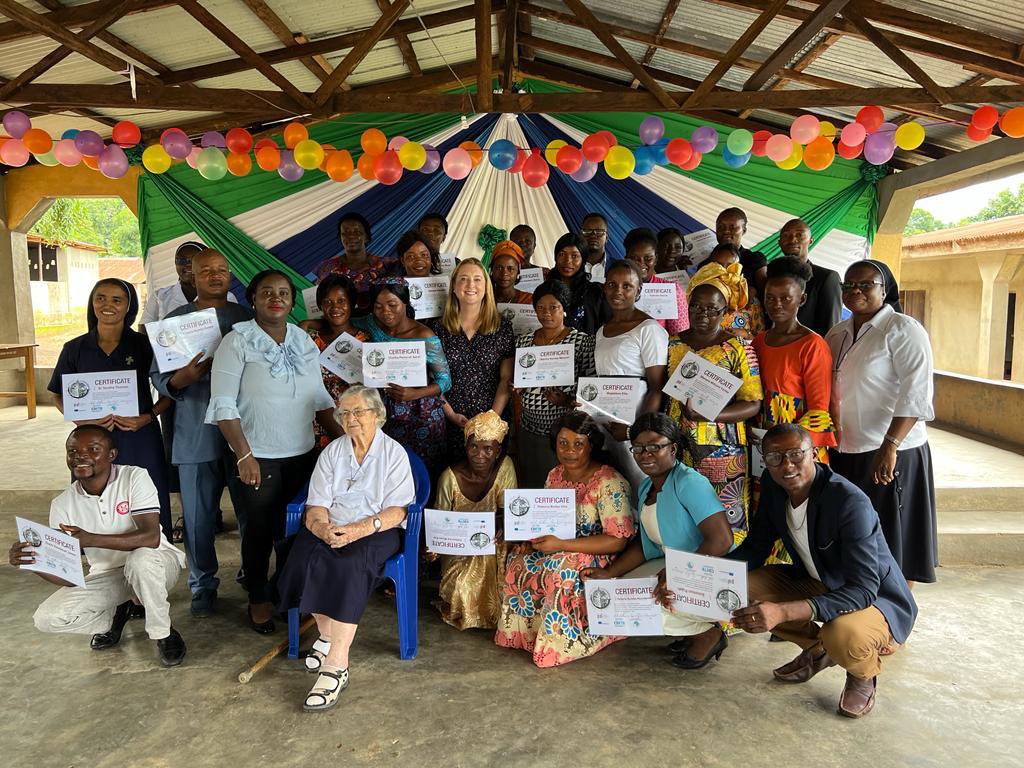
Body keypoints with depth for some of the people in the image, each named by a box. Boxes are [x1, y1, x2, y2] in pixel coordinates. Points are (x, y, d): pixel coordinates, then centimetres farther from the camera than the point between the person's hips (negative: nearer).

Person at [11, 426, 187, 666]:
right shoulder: (62, 504, -7)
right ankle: (115, 615, 15)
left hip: (154, 564, -4)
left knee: (140, 559, -37)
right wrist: (33, 561, -29)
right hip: (106, 575, 4)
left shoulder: (134, 478, -17)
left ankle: (163, 634, -11)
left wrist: (91, 539, -40)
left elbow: (151, 538, -30)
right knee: (47, 618, -15)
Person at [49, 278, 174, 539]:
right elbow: (59, 396, 13)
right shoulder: (74, 349, 4)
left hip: (140, 441, -1)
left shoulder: (144, 345, -1)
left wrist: (149, 417, -12)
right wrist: (81, 419, -5)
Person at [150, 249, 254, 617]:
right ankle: (203, 584, 25)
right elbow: (157, 377, 3)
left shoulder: (246, 318, 8)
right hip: (196, 433, 0)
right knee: (199, 517, 7)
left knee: (251, 511, 9)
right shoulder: (176, 320, 7)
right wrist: (183, 378, -16)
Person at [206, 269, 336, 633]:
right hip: (258, 456, -4)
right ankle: (258, 599, 27)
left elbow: (321, 398, 13)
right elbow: (223, 405, -12)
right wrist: (244, 455, -17)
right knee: (260, 529, 8)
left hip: (303, 453, 4)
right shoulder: (237, 342, -7)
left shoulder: (305, 342, 7)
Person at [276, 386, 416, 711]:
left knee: (350, 563, -33)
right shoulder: (332, 452, 12)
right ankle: (326, 635, -7)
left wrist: (360, 529, -22)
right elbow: (317, 506, 4)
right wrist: (323, 527, -19)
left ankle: (336, 665, -31)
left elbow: (396, 511, -7)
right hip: (332, 529, 4)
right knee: (305, 557, -27)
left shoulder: (394, 453, 1)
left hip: (377, 531, -3)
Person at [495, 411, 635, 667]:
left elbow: (617, 541, -20)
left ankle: (557, 643, -10)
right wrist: (532, 538, -11)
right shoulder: (555, 475, 5)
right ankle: (523, 633, 1)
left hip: (598, 557, -6)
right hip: (558, 549, 7)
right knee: (518, 563, -17)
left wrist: (561, 545, -25)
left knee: (562, 570, -33)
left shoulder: (608, 483, -17)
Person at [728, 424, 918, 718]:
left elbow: (863, 590, -36)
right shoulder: (773, 486, -10)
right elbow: (756, 547, 0)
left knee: (841, 634, -38)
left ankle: (864, 674, 2)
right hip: (818, 584, 7)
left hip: (876, 600, -6)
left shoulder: (851, 502, -31)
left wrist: (783, 611, -48)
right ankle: (816, 648, 13)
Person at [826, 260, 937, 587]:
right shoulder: (837, 334, 14)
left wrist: (890, 446, -24)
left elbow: (916, 393, -16)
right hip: (844, 454, 7)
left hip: (891, 453, -6)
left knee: (892, 544, 1)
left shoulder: (902, 329, -7)